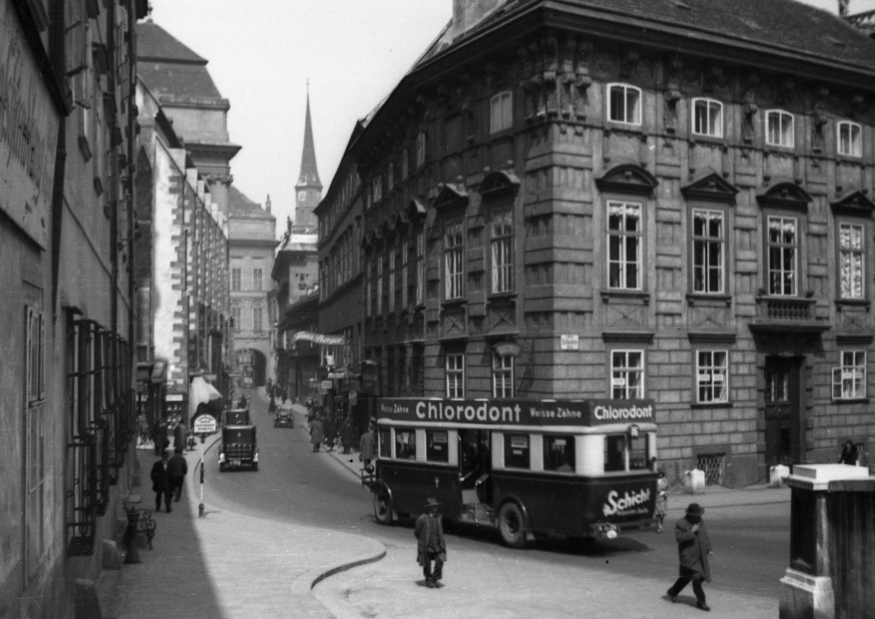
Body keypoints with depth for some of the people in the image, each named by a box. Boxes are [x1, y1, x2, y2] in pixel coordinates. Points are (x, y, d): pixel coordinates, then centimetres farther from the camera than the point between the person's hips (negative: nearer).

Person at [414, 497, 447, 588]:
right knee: (427, 565, 7)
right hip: (426, 547, -4)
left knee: (440, 561, -7)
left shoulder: (438, 517, 4)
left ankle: (436, 579, 10)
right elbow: (416, 533, -4)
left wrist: (440, 542, 11)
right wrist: (424, 541, 0)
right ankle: (429, 581, 25)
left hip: (437, 546, 4)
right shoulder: (422, 519, -14)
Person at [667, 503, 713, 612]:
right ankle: (700, 602, 1)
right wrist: (691, 532, -25)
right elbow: (678, 538, -20)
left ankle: (672, 592, 34)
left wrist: (709, 550, 9)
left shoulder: (700, 521, 9)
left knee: (686, 577, 14)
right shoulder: (681, 523, -13)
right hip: (689, 556, -7)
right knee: (696, 578, -9)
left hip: (700, 555, 7)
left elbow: (705, 536, 16)